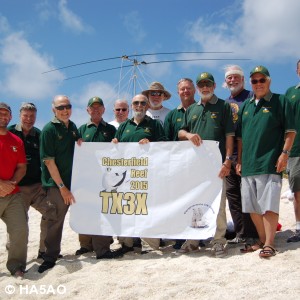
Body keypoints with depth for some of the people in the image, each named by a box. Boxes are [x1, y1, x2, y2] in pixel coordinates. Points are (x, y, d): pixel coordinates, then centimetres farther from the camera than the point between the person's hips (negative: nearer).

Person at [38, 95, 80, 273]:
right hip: (56, 184, -6)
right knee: (55, 220, 0)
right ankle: (50, 257, 13)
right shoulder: (49, 129, -10)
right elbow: (49, 161, -14)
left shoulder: (73, 127, 8)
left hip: (74, 180, 6)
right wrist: (62, 187, -16)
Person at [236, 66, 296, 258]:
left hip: (270, 163, -5)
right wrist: (239, 160, 14)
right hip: (248, 165, 6)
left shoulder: (281, 101, 3)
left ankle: (269, 244, -4)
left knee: (269, 206, -10)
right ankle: (262, 240, 21)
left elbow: (290, 130, -2)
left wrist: (285, 153, -13)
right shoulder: (245, 106, 17)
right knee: (253, 207, 9)